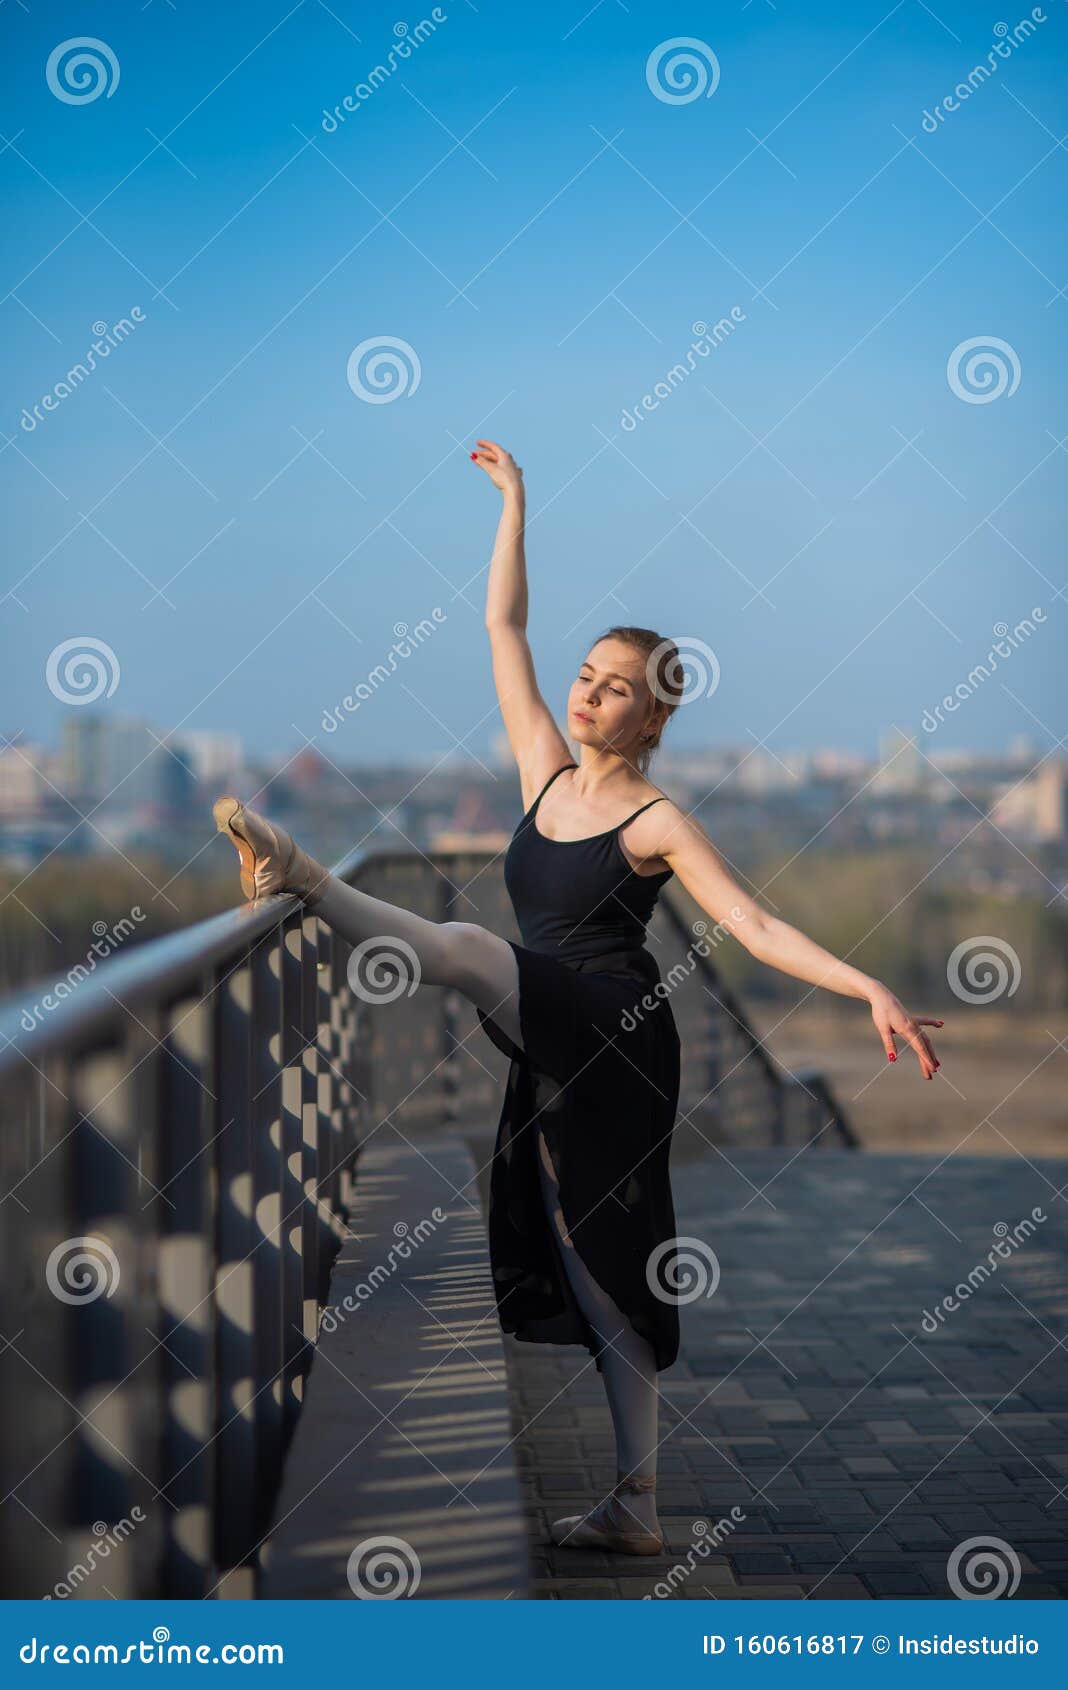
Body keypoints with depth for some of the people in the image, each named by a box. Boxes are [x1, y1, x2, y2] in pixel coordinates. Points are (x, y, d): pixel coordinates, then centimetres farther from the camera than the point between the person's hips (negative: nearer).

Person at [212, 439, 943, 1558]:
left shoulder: (657, 823, -7)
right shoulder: (547, 772, 9)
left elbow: (759, 931, -12)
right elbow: (503, 629, 11)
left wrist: (872, 991, -23)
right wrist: (513, 503, 12)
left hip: (615, 1036, -6)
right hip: (558, 1055, 6)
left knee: (470, 948, -31)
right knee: (599, 1274, 7)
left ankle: (301, 879, -17)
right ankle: (635, 1509, 12)